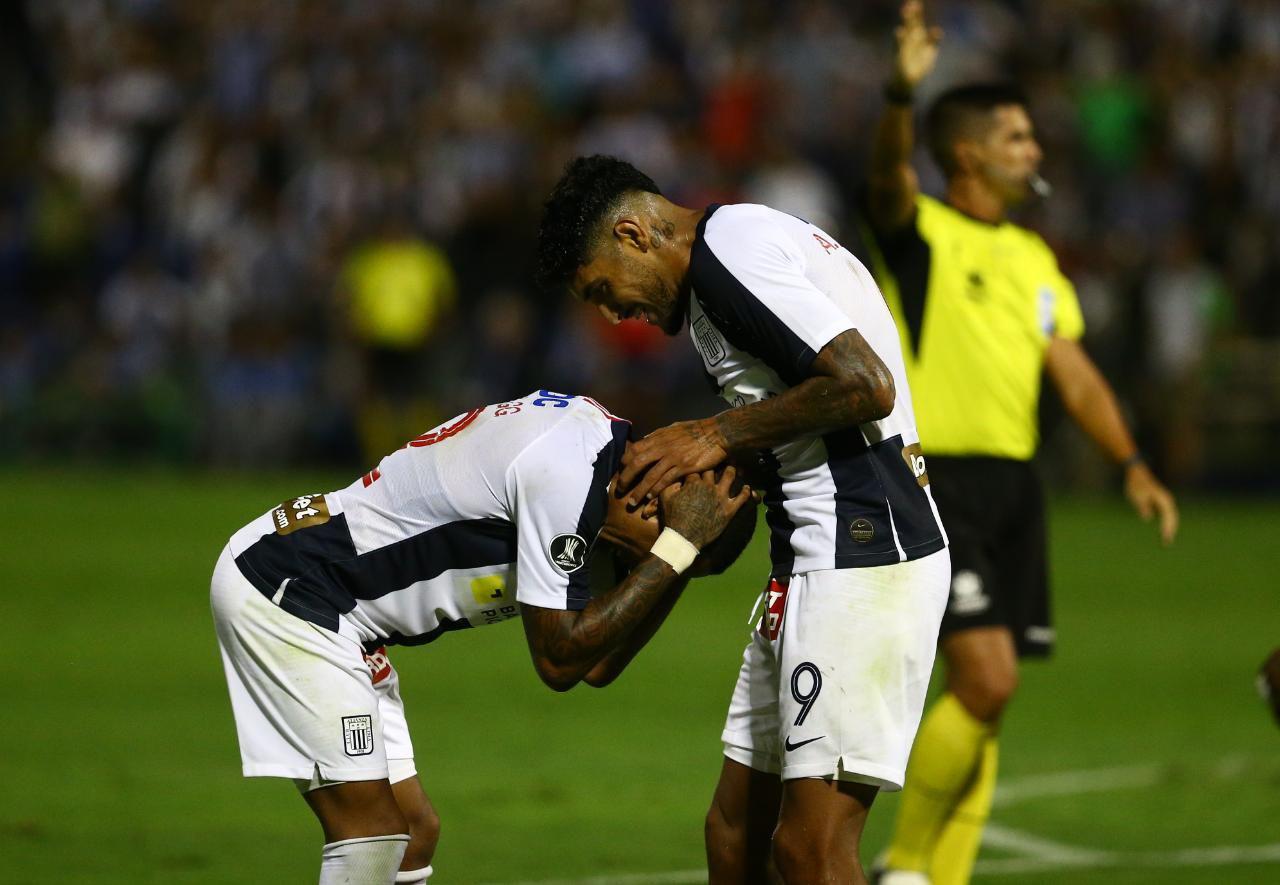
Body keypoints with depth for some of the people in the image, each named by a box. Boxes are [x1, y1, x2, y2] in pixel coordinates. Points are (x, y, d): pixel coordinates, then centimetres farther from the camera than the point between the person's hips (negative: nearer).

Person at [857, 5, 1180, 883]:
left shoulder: (1034, 258, 16)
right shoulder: (920, 234, -4)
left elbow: (1075, 374, 15)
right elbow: (888, 176, -27)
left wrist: (1132, 464, 2)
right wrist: (902, 93, -46)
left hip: (1014, 487, 7)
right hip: (936, 482, -7)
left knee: (987, 702, 7)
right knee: (987, 683, -16)